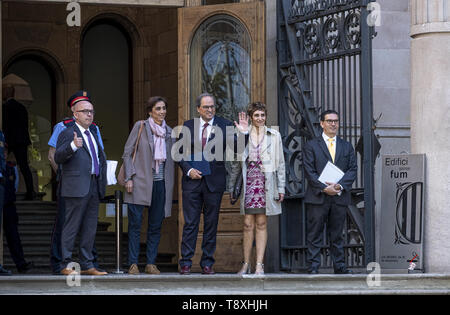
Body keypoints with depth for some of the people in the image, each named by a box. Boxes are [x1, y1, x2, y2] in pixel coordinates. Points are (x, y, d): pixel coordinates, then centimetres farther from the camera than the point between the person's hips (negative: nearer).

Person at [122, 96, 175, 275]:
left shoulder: (168, 131, 12)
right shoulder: (140, 127, 0)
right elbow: (127, 153, -2)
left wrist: (171, 185, 11)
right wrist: (129, 178, -10)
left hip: (160, 183, 4)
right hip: (140, 182, -4)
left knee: (156, 225, 5)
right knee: (135, 222, -4)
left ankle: (151, 263, 11)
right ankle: (133, 263, -1)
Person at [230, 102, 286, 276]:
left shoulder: (274, 136, 6)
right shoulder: (243, 134, 6)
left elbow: (280, 163, 7)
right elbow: (236, 162, 10)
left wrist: (281, 188, 2)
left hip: (266, 183, 0)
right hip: (248, 182, 0)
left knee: (261, 224, 0)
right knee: (248, 224, -1)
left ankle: (259, 264, 1)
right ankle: (246, 263, 5)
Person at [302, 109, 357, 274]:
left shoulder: (347, 146, 14)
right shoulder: (311, 146, 4)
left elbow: (352, 169, 5)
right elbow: (309, 171, -4)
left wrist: (340, 186, -12)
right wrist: (324, 188, -15)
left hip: (340, 197, 3)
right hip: (317, 197, -3)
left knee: (337, 235, 7)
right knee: (314, 235, -1)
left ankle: (340, 266, 12)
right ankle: (313, 267, 1)